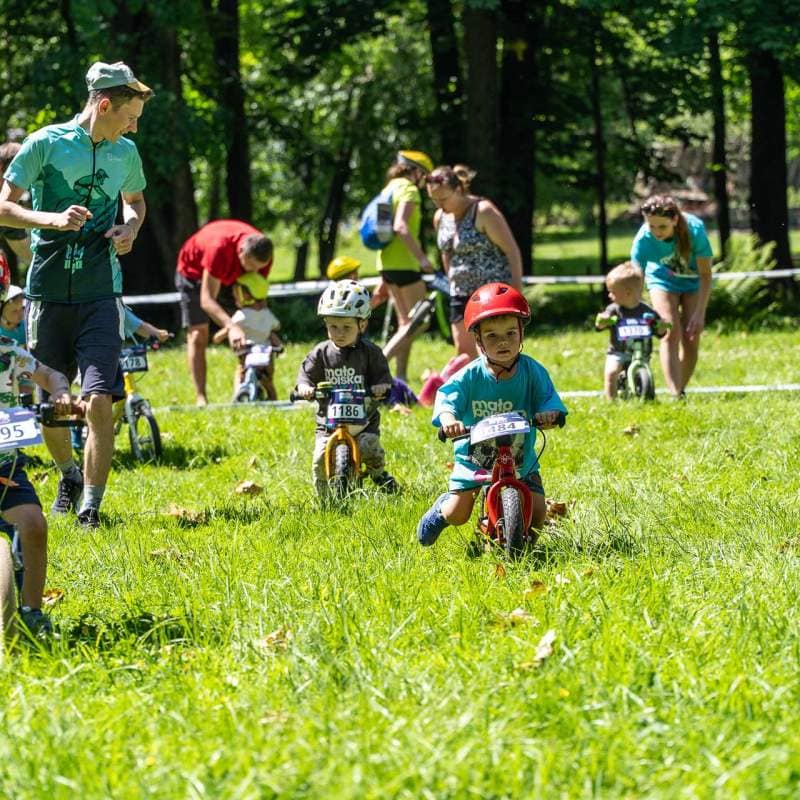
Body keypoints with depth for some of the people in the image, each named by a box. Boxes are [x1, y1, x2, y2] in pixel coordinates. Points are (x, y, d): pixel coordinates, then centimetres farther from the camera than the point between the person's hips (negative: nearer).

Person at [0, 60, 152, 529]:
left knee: (100, 401, -13)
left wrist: (130, 230, 5)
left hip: (100, 293, 1)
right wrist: (53, 219, -20)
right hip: (48, 291, -1)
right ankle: (69, 475, 36)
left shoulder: (126, 153, 8)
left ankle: (91, 507, -9)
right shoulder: (46, 144, -4)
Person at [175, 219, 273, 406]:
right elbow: (206, 299, -44)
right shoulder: (220, 248, -44)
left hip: (230, 277, 5)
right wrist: (231, 326, -56)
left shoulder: (261, 254, -28)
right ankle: (200, 398, -17)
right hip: (194, 270, -5)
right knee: (198, 335, -14)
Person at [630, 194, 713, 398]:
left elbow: (705, 274, -25)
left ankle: (681, 391, 11)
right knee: (672, 333, -18)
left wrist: (699, 313, -28)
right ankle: (675, 395, -24)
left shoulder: (694, 229, -34)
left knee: (691, 338, -6)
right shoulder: (643, 240, -33)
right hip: (663, 280, 0)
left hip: (693, 281, 0)